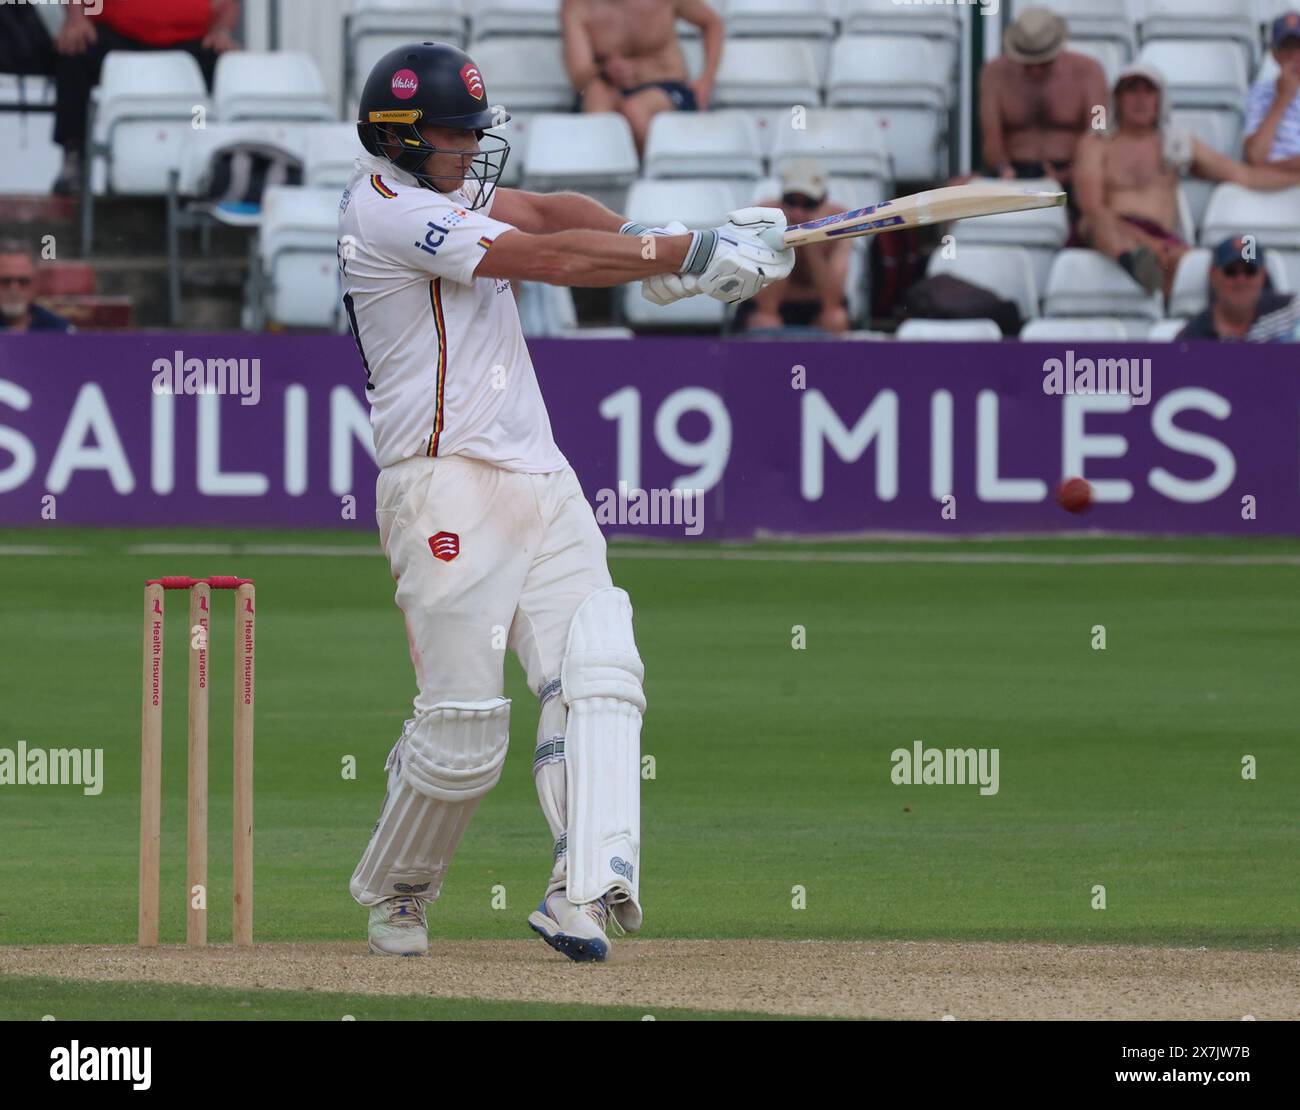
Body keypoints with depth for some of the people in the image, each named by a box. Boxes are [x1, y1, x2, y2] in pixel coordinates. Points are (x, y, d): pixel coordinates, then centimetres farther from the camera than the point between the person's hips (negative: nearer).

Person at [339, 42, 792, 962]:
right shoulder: (386, 209, -11)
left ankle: (586, 890, -23)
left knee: (596, 674, -10)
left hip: (541, 483, 9)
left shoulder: (440, 192, 18)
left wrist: (646, 242, -16)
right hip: (449, 490, -9)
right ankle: (393, 891, 18)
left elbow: (546, 211, 4)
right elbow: (545, 257, -18)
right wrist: (689, 251, -18)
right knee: (464, 729, -6)